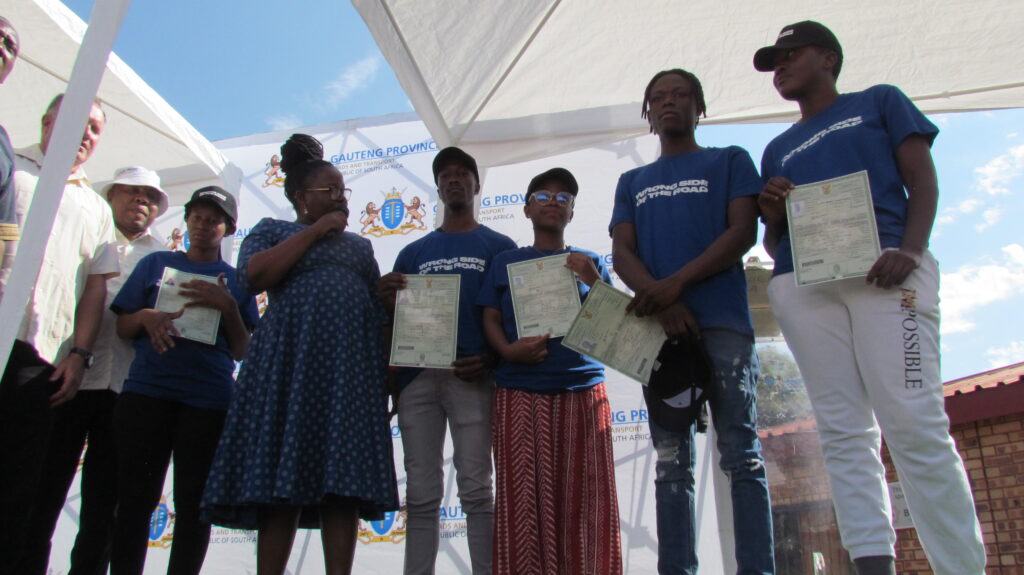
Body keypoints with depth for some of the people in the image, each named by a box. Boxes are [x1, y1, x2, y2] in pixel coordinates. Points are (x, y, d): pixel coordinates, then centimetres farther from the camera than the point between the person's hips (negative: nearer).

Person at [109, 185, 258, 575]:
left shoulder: (236, 280, 12)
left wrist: (228, 306, -9)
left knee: (193, 503, 3)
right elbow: (123, 327, 14)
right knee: (134, 496, 1)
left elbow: (242, 351, 6)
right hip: (146, 392, 1)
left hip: (208, 399, 0)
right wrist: (146, 317, -8)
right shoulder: (156, 263, 15)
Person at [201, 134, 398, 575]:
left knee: (343, 485, -5)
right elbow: (255, 275, -7)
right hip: (289, 367, -3)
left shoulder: (360, 246, 25)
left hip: (351, 372, 3)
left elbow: (380, 308, 21)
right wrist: (315, 230, -1)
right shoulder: (272, 231, 15)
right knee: (280, 483, -6)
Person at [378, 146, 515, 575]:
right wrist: (389, 300, -4)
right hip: (417, 374, 3)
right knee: (421, 493, 4)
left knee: (476, 489, -2)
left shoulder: (499, 246, 11)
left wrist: (492, 358, -12)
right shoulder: (413, 252, 20)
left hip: (470, 374, -3)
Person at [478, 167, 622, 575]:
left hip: (582, 391, 1)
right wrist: (508, 350, -12)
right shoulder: (505, 262, 15)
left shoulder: (590, 262, 15)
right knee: (523, 496, -1)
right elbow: (490, 319, 8)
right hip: (519, 393, 0)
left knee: (585, 497, 0)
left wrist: (591, 278, -8)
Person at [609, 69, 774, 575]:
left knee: (741, 457, -6)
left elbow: (744, 232, 0)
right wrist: (661, 300, -12)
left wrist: (676, 283, -13)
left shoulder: (730, 161, 15)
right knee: (671, 463, 1)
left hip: (722, 323, -3)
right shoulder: (632, 182, 23)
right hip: (659, 326, 3)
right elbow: (622, 252, 9)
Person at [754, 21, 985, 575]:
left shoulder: (880, 101, 21)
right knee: (843, 432, -4)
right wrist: (773, 210, 3)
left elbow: (923, 178, 8)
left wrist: (911, 249, -11)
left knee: (916, 425, -14)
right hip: (803, 285, 4)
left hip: (883, 268, -3)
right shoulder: (778, 150, 29)